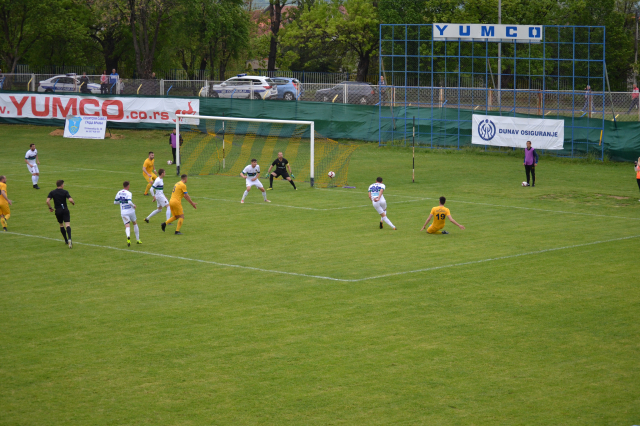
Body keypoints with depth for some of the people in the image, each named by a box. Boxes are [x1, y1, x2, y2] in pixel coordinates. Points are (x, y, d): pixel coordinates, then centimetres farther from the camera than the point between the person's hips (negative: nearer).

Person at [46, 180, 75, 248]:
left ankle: (66, 240, 23)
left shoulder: (52, 193, 2)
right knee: (67, 225, -10)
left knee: (61, 225, 19)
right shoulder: (65, 192, -4)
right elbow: (70, 199, -16)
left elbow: (47, 201, -9)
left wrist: (50, 208, 6)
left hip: (58, 211, 2)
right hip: (65, 210, -2)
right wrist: (73, 203, 6)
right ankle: (69, 239, -32)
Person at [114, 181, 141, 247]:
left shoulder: (119, 193, 4)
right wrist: (133, 205, -8)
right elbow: (129, 202, -27)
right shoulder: (128, 193, -13)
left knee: (127, 226, -4)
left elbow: (115, 202, 12)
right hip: (131, 211, -3)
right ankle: (138, 239, 25)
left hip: (123, 212, 3)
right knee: (135, 223, 21)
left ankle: (128, 237, -37)